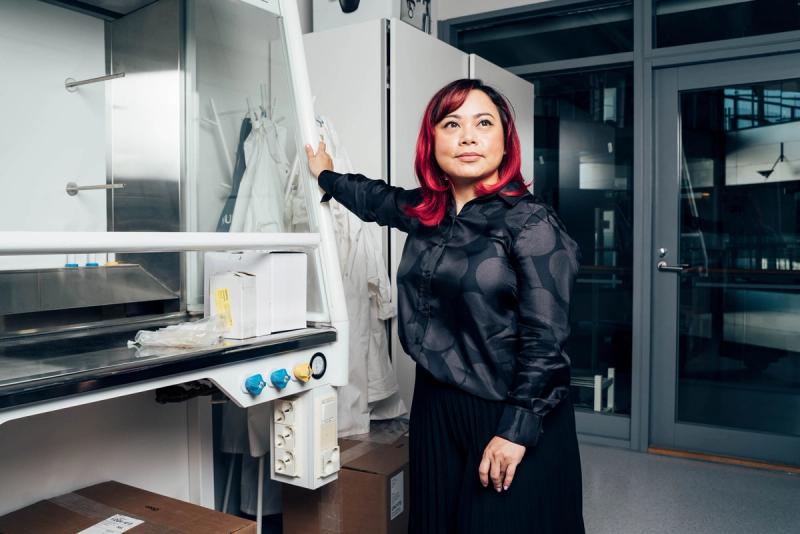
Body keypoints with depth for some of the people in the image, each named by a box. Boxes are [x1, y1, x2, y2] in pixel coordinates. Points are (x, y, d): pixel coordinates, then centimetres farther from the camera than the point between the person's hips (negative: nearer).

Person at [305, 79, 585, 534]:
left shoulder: (532, 223, -14)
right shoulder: (425, 210, 4)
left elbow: (545, 339, -17)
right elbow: (375, 197, 26)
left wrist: (516, 431, -18)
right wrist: (326, 176, 41)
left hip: (510, 415, -6)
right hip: (436, 406, 6)